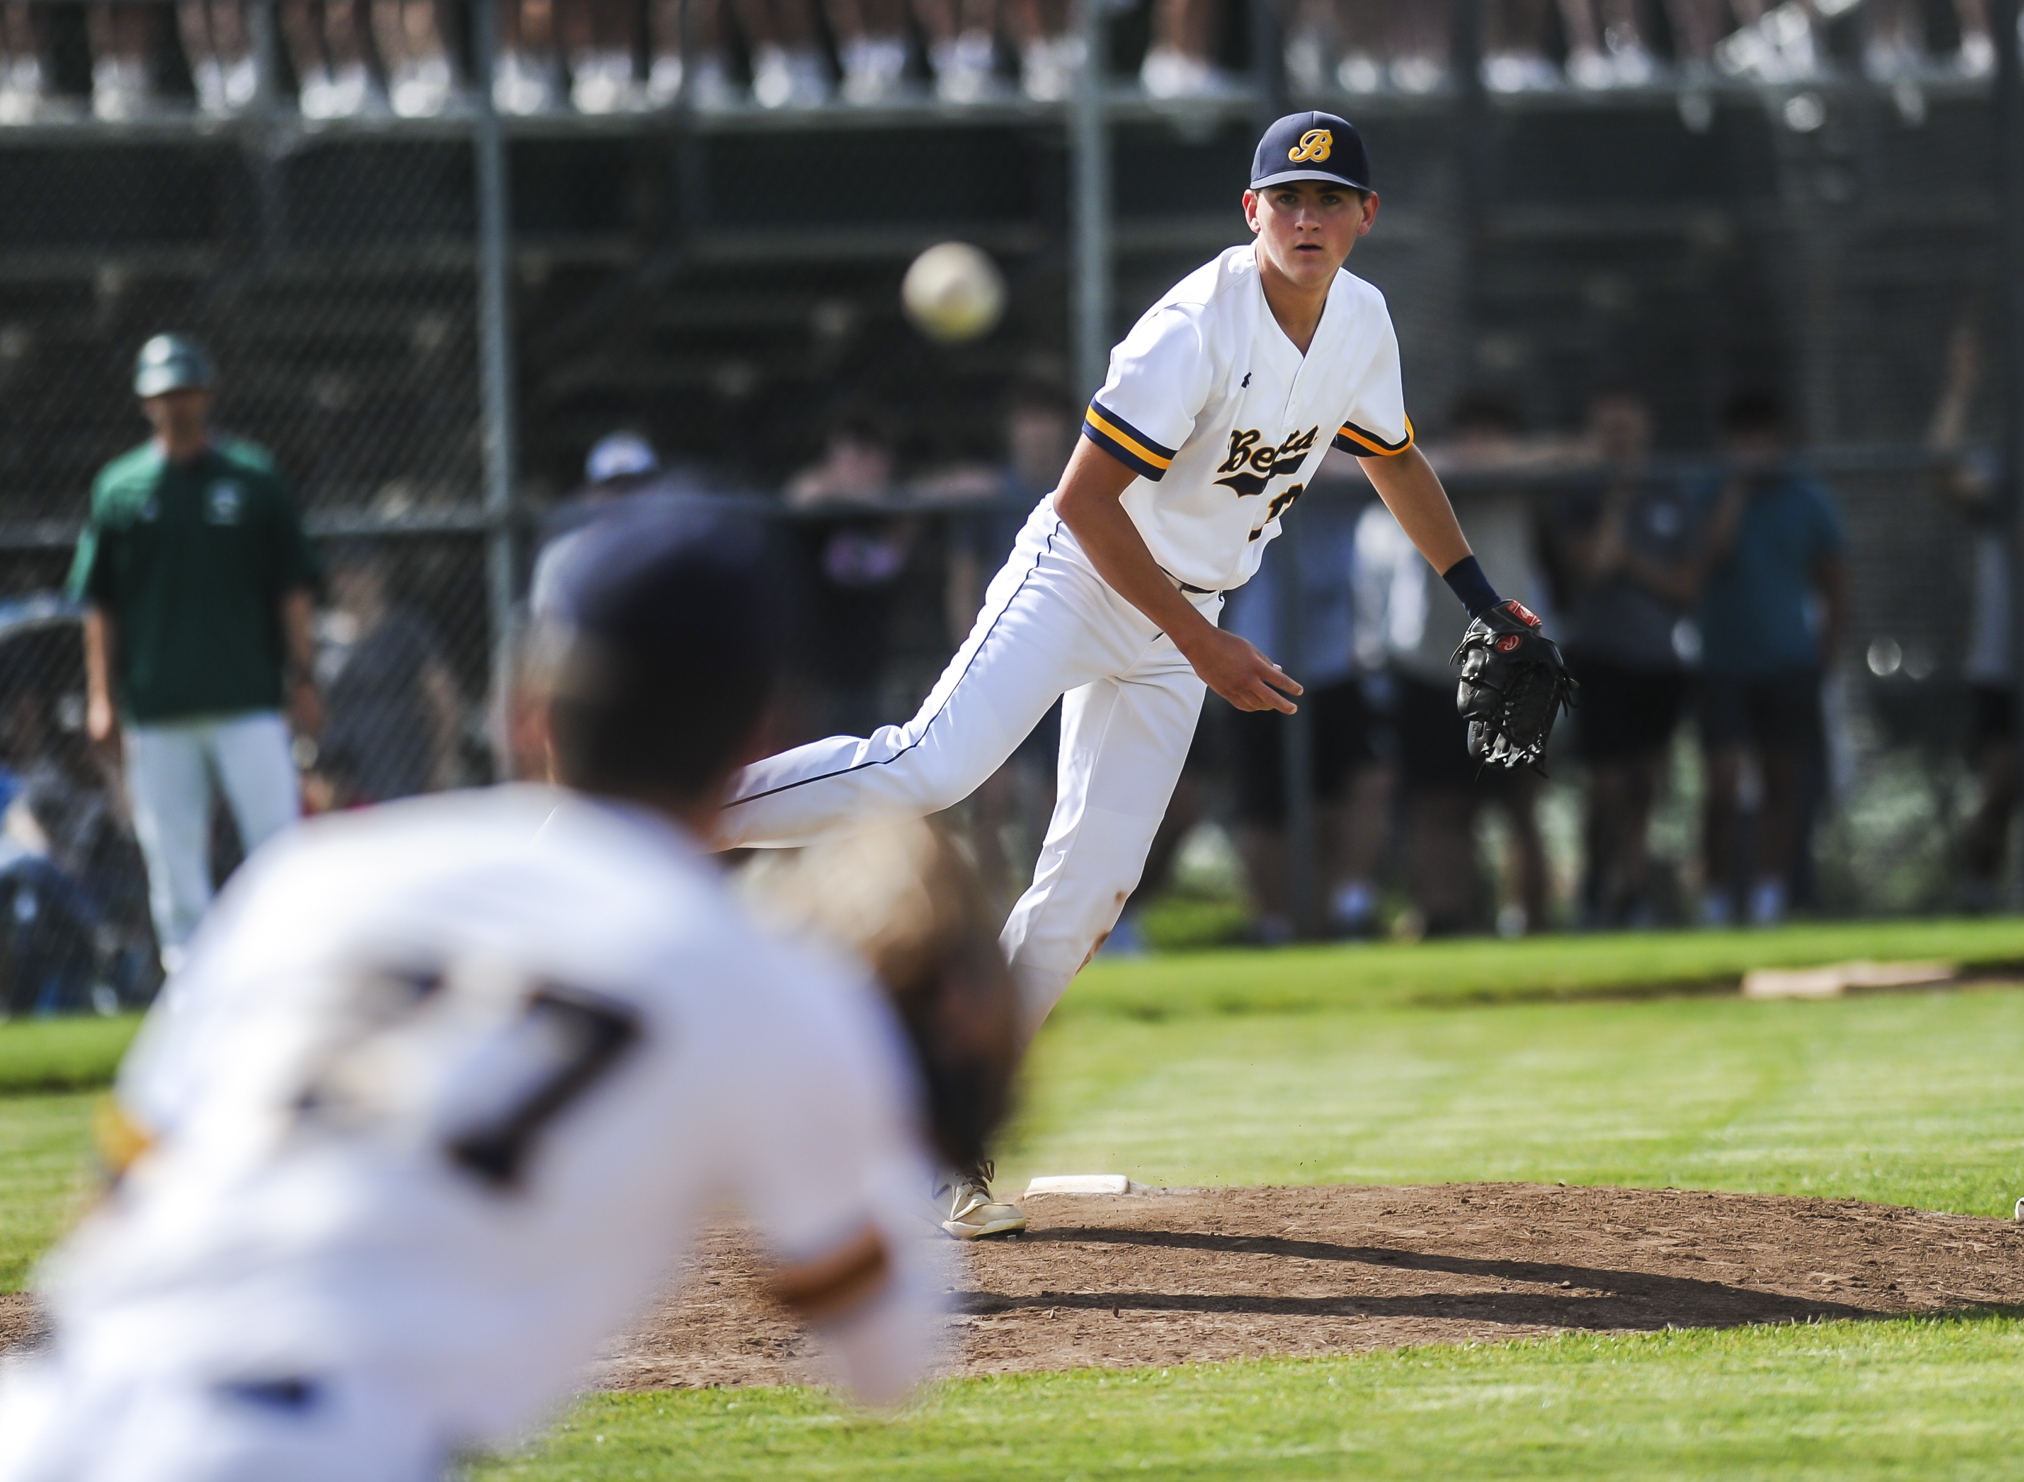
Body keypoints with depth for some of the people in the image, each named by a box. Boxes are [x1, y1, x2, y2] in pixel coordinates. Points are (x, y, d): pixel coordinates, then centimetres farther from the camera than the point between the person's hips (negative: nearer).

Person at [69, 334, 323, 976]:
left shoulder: (253, 478, 6)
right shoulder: (120, 488, 8)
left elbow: (293, 586, 7)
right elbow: (98, 603, 8)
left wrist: (301, 677, -1)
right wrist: (101, 697, 1)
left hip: (248, 700, -1)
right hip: (156, 712, 1)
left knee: (277, 839, -6)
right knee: (172, 857, 2)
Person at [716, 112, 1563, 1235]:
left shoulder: (1363, 326, 1)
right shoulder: (1196, 330, -23)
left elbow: (1393, 459, 21)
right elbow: (1085, 497, -23)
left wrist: (1484, 607, 25)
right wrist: (1204, 648, -23)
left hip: (1177, 625, 7)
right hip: (1079, 582, -7)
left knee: (1088, 892, -1)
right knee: (928, 771, -26)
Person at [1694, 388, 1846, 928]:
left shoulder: (1809, 502, 4)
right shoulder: (1713, 494, 0)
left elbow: (1835, 591, 10)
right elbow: (1710, 557, -18)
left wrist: (1821, 655, 1)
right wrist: (1736, 489, -18)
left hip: (1789, 669, 2)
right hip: (1726, 666, -2)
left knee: (1783, 782, 3)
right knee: (1724, 786, -10)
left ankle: (1769, 897, 8)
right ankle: (1717, 901, -3)